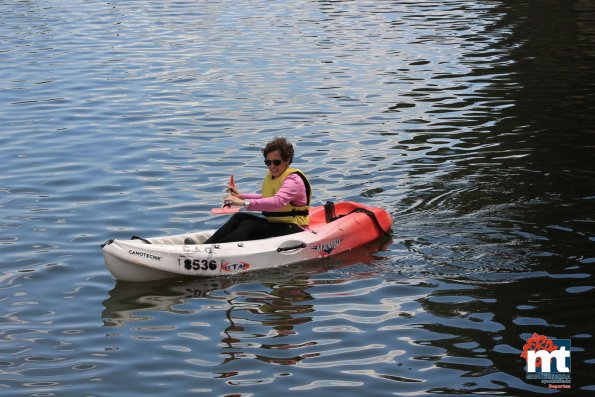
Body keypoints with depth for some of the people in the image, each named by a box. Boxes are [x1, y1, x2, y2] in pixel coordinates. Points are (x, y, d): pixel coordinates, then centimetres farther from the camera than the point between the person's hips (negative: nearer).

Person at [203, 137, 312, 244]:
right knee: (239, 217, -14)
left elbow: (278, 202, -36)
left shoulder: (293, 180, -18)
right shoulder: (271, 176, 13)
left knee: (249, 226, -28)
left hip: (294, 228, -9)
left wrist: (244, 203, -42)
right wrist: (241, 196, 18)